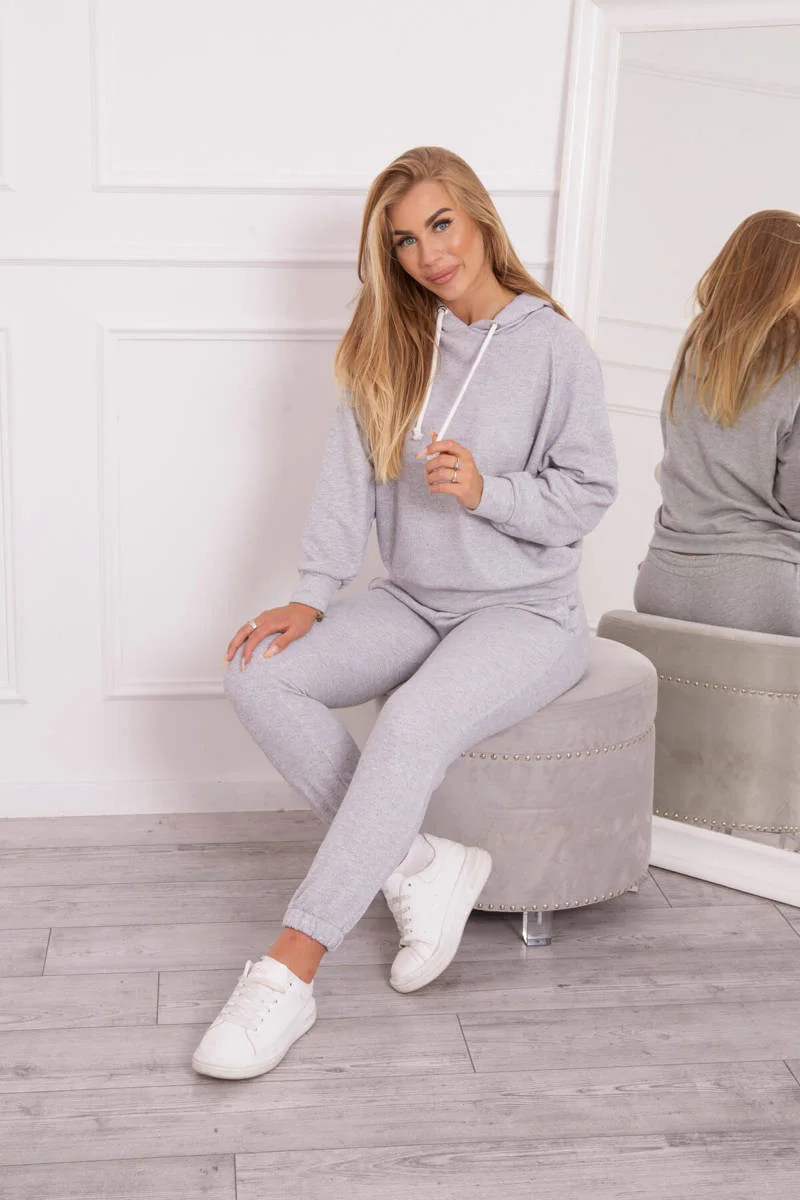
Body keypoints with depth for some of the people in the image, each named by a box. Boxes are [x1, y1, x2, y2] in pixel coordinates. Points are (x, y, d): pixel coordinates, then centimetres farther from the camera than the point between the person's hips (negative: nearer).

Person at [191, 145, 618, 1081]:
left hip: (527, 612, -5)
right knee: (260, 676, -17)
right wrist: (312, 597, -8)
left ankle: (289, 971, -27)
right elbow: (350, 476, 1)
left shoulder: (553, 347, -6)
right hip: (415, 602, 6)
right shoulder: (391, 345, 7)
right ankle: (420, 867, -14)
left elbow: (589, 494, -4)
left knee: (411, 728, -34)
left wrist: (486, 491, -21)